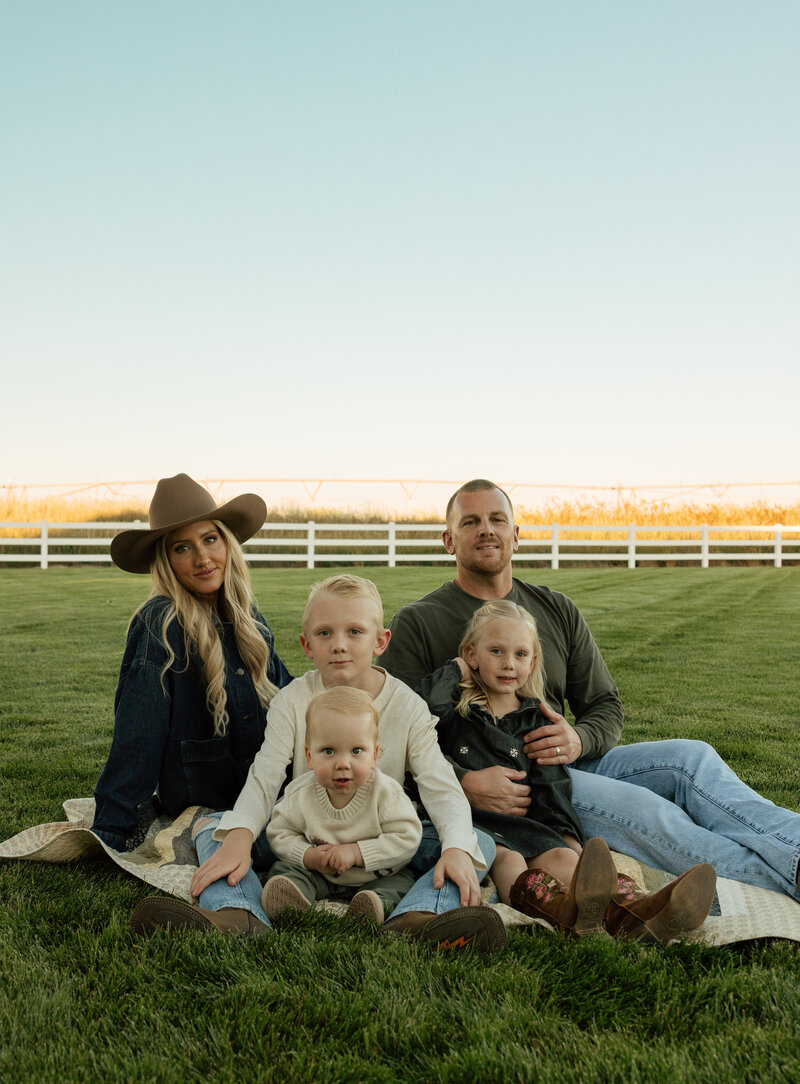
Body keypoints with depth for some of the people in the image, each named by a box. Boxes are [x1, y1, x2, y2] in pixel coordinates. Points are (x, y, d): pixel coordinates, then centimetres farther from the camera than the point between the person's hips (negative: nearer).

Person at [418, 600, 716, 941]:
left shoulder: (534, 719, 17)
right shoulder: (456, 711, 7)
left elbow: (550, 785, 15)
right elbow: (427, 700, -17)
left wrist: (566, 834, 2)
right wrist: (457, 669, 1)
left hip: (520, 820, 4)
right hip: (468, 819, -3)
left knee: (562, 857, -25)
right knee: (507, 860, -34)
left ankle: (632, 914, -50)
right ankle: (568, 913, -63)